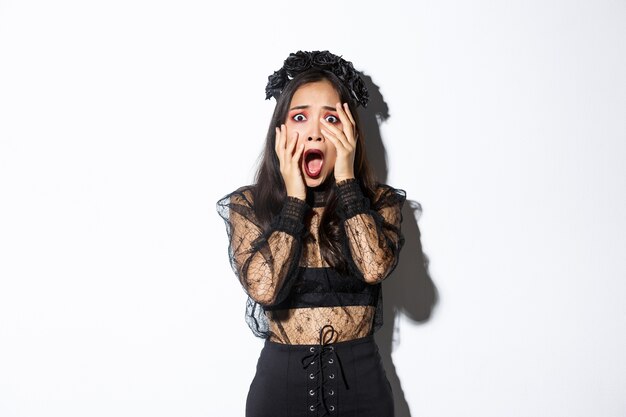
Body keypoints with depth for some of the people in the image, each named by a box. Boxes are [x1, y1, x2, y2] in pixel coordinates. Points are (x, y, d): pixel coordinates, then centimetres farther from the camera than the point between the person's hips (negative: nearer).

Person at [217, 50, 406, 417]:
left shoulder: (378, 201, -3)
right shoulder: (247, 205, -5)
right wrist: (294, 197, -16)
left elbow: (374, 268, -22)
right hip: (282, 380, -1)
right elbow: (264, 288, -20)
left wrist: (345, 178, -17)